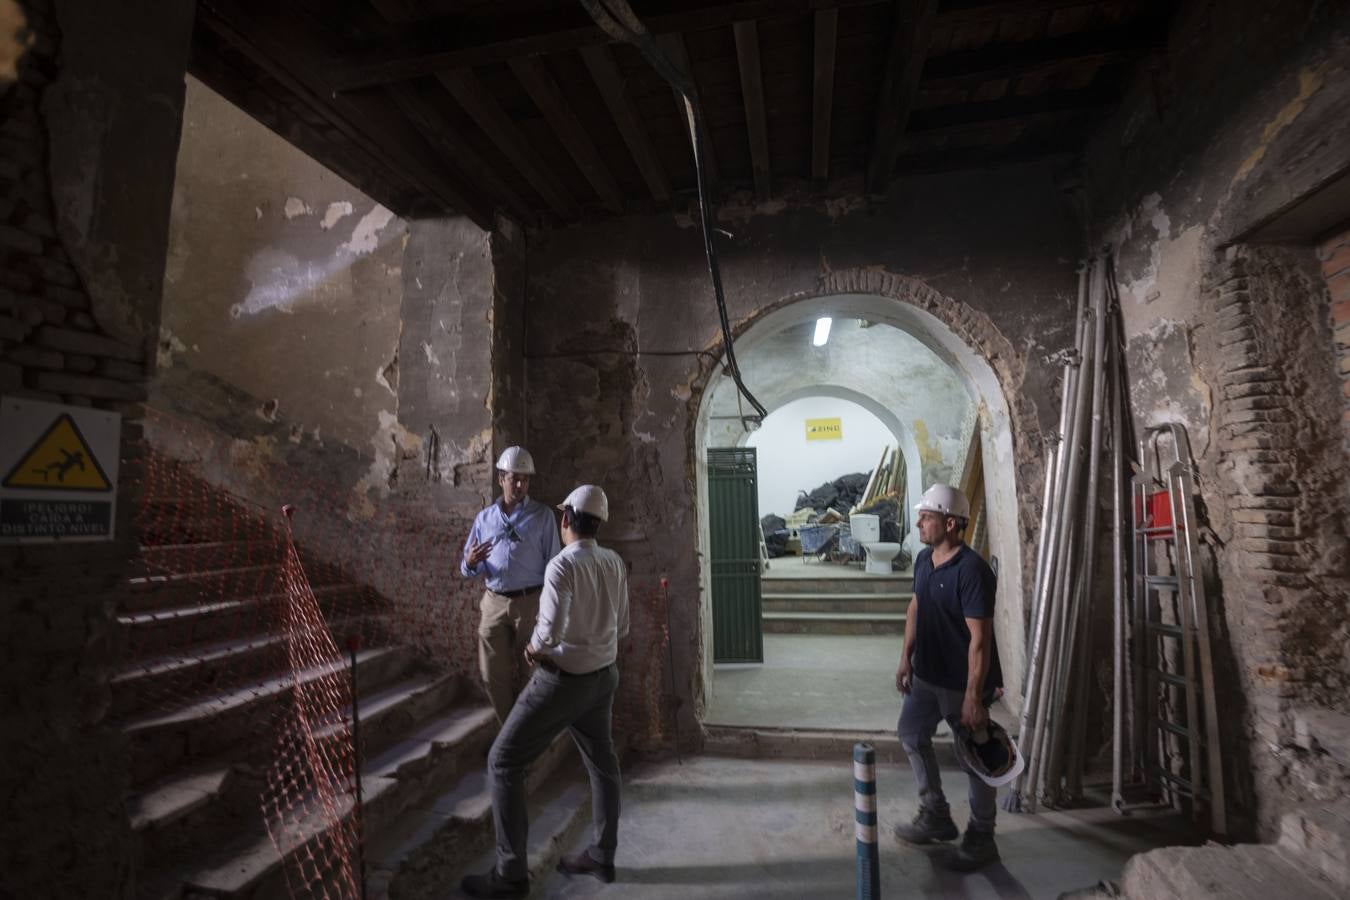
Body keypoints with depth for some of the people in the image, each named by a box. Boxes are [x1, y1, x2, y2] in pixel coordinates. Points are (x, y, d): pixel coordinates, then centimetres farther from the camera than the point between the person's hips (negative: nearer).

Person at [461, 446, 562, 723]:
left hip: (530, 602, -3)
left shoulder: (542, 515, -1)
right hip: (494, 603, 3)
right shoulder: (484, 518, 8)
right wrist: (471, 563, -14)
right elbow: (467, 569, 10)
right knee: (493, 674, 9)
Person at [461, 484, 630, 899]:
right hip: (603, 675, 7)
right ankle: (602, 856, 35)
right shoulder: (614, 563, -3)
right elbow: (621, 626, 6)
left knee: (503, 761, 7)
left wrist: (534, 646, -9)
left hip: (563, 681, -7)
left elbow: (551, 631, -30)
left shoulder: (562, 565, -24)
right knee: (602, 763, 21)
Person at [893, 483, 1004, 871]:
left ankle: (981, 838, 32)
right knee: (911, 735, 19)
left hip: (962, 683, -8)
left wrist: (973, 697, -23)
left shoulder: (972, 570, -25)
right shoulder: (924, 558, 1)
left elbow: (980, 639, -25)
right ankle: (936, 817, 37)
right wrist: (906, 658, 11)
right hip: (927, 675, 9)